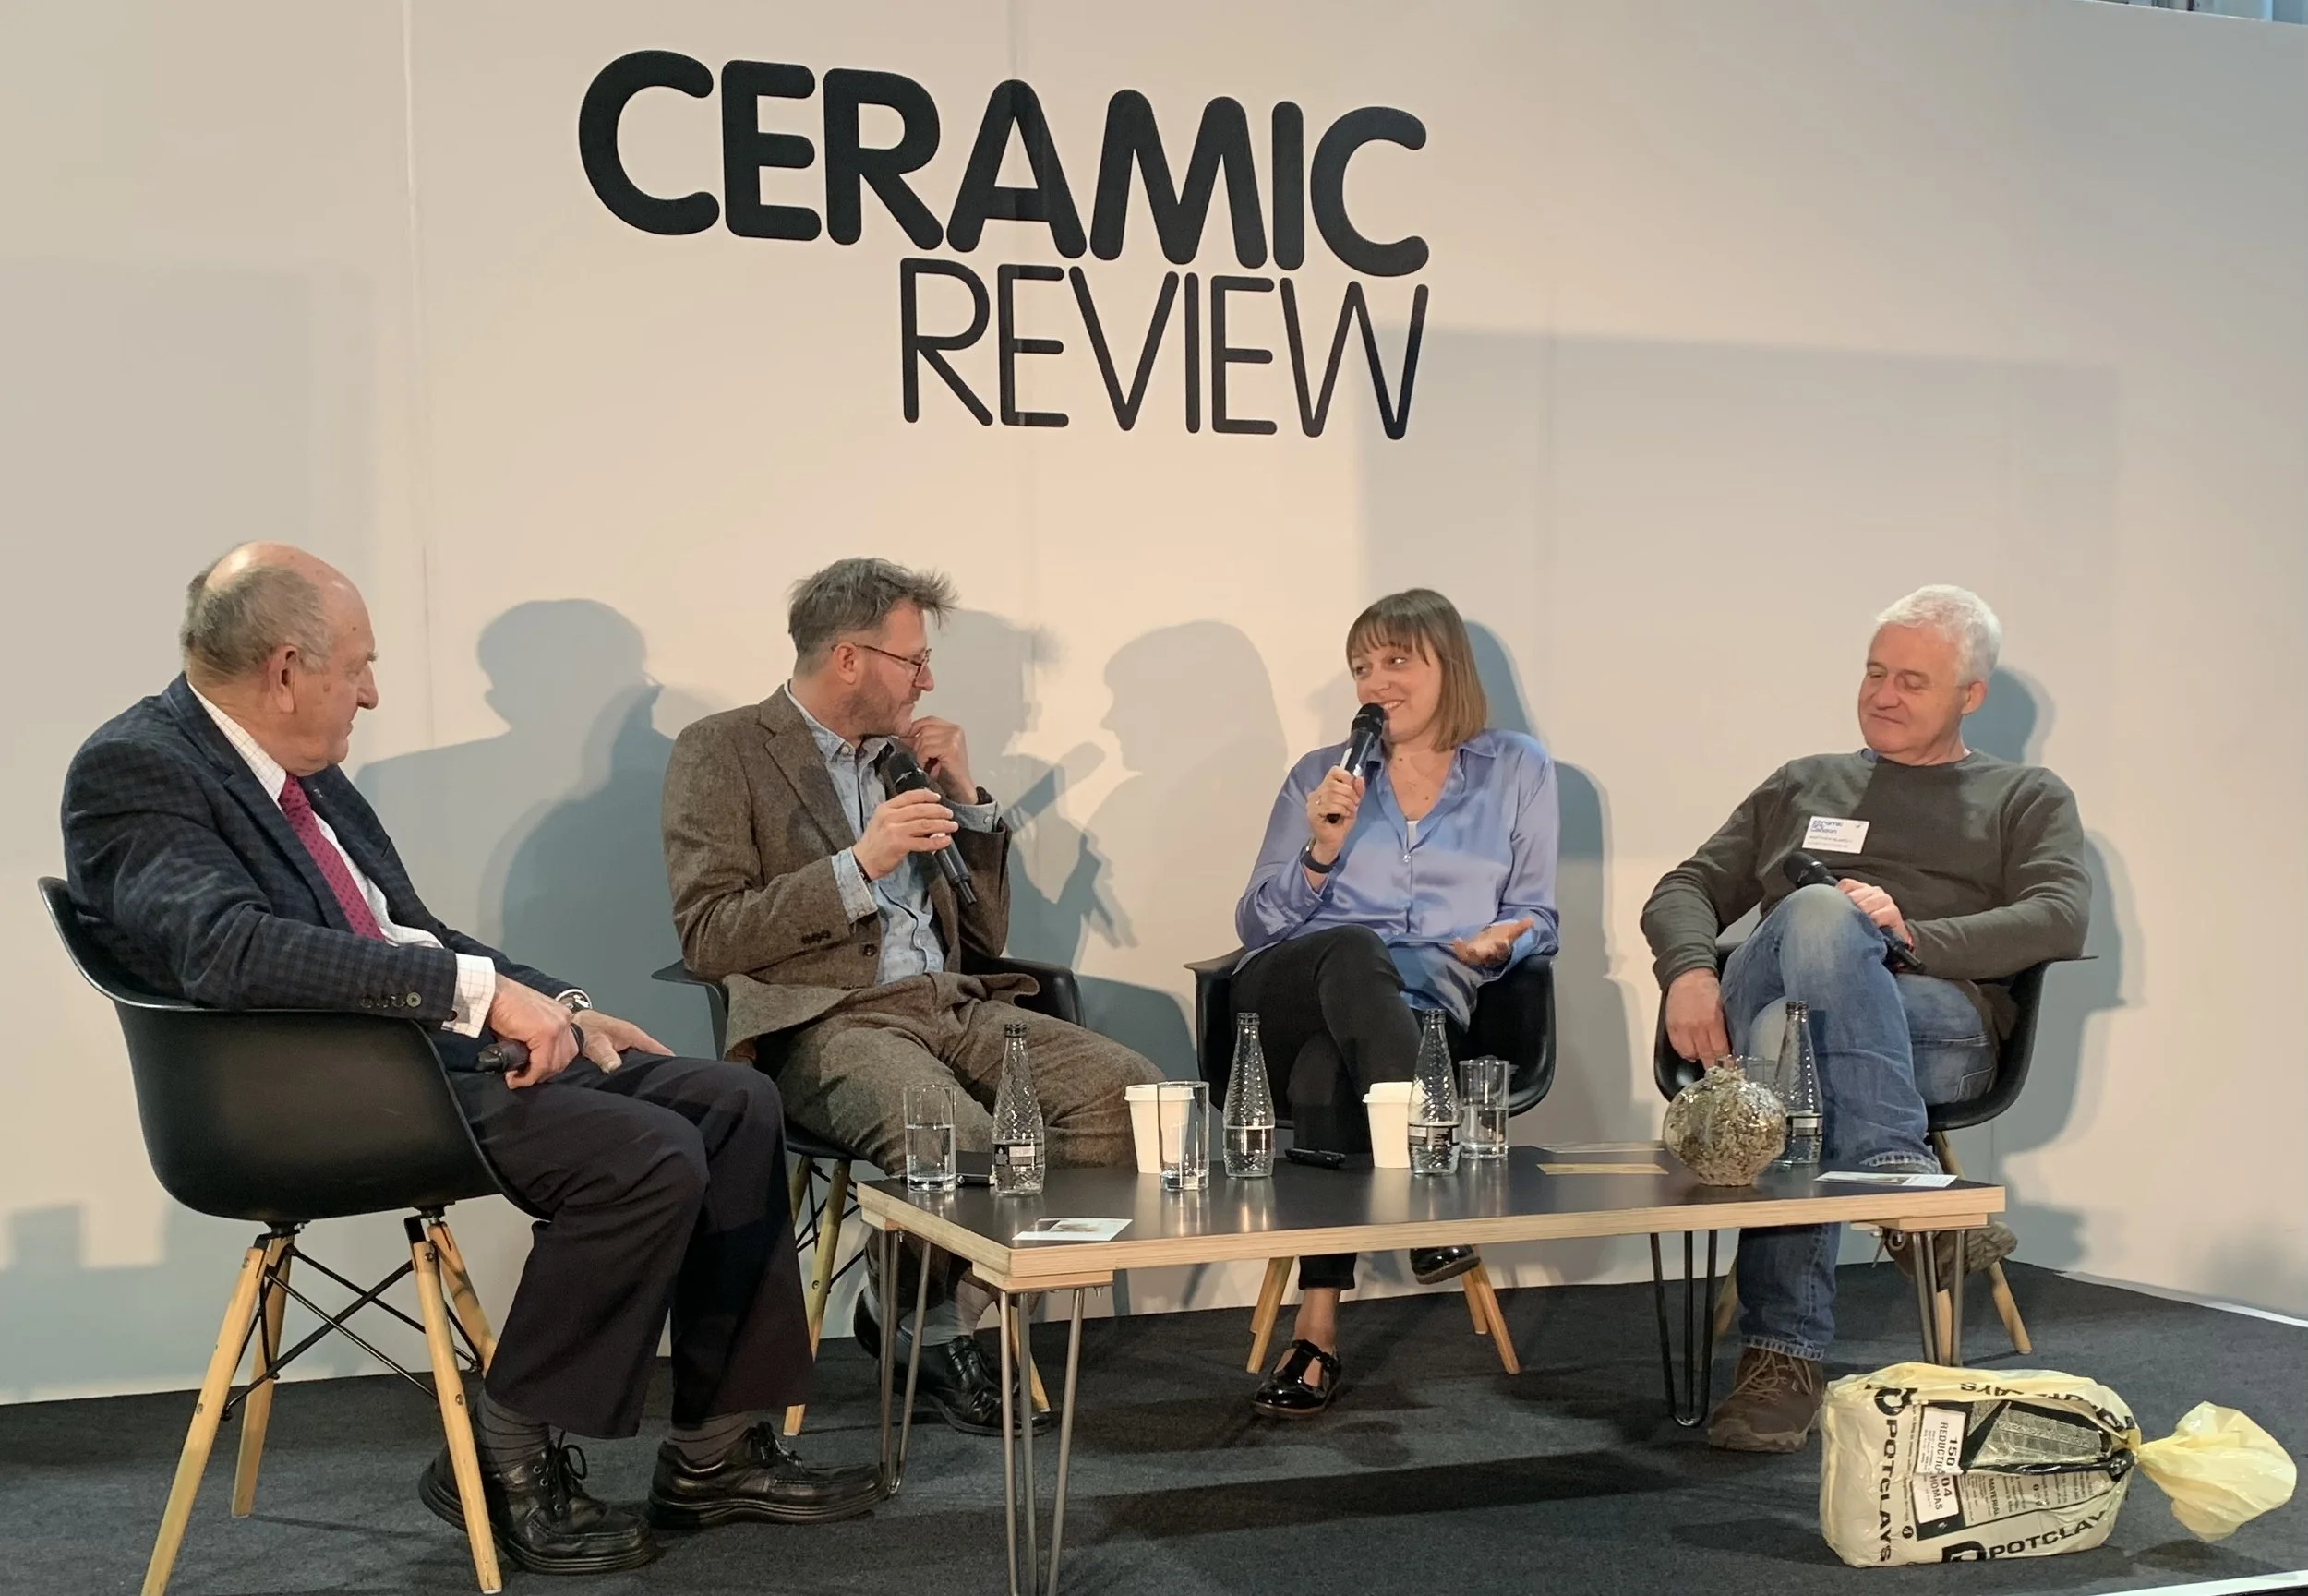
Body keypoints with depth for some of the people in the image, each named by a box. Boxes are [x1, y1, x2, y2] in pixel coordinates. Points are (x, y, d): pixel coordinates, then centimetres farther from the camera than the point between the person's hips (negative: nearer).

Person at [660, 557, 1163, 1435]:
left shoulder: (904, 755, 22)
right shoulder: (722, 752, 2)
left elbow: (986, 934, 22)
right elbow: (707, 938, -9)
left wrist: (965, 796, 9)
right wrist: (858, 864, -15)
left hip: (954, 1004, 7)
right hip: (825, 1023, -7)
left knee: (1129, 1091, -18)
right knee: (957, 1134, -36)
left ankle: (951, 1305, -4)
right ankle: (922, 1325, -5)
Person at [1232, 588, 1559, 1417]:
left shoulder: (1517, 769, 20)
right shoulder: (1319, 776, 23)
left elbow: (1537, 919, 19)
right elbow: (1255, 926, 15)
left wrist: (1498, 943, -5)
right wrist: (1322, 849, -2)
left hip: (1419, 1007, -1)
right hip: (1287, 997, 1)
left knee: (1327, 1070, -40)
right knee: (1354, 955, -40)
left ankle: (1317, 1330, -44)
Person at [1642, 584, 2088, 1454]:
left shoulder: (2027, 798, 24)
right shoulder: (1804, 786, 33)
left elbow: (2060, 920, 3)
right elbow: (1685, 891, 23)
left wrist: (1914, 934, -14)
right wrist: (1690, 971, -2)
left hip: (1941, 1021, -2)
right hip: (1761, 1003, 2)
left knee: (1791, 1037, -38)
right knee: (1816, 912, -37)